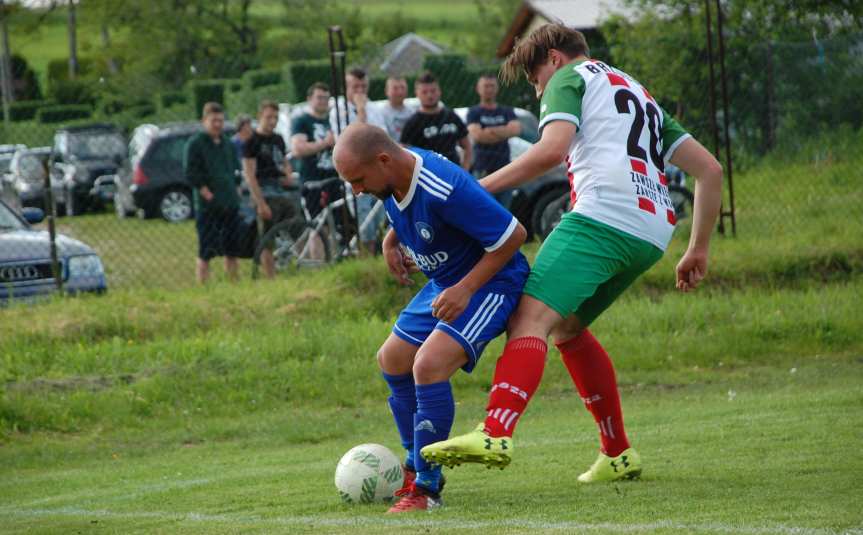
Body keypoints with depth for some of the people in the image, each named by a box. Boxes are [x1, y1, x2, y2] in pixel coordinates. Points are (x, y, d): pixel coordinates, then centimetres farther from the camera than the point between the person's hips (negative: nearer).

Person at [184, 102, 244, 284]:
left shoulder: (228, 144, 14)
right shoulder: (195, 144, -4)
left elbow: (236, 170, 22)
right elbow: (191, 173, -9)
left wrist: (236, 189, 8)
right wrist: (206, 193, -15)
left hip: (231, 205, 6)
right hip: (208, 205, -6)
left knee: (232, 251, 7)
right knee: (206, 253, -6)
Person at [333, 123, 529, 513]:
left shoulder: (446, 191, -34)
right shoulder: (393, 176, -8)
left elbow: (514, 235, -27)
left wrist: (466, 289, -27)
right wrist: (392, 242, 0)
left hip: (490, 281, -10)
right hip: (445, 282, 10)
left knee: (429, 365, -26)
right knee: (392, 362, 15)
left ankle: (427, 487, -14)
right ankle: (414, 469, 31)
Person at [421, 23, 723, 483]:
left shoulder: (571, 77, 11)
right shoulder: (642, 97, 35)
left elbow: (551, 149, -9)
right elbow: (710, 169, 28)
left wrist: (480, 188, -5)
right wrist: (698, 250, 27)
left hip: (602, 216, -8)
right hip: (651, 236, 8)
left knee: (530, 318, -19)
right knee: (566, 327, 23)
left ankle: (494, 434, -41)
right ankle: (617, 454, 22)